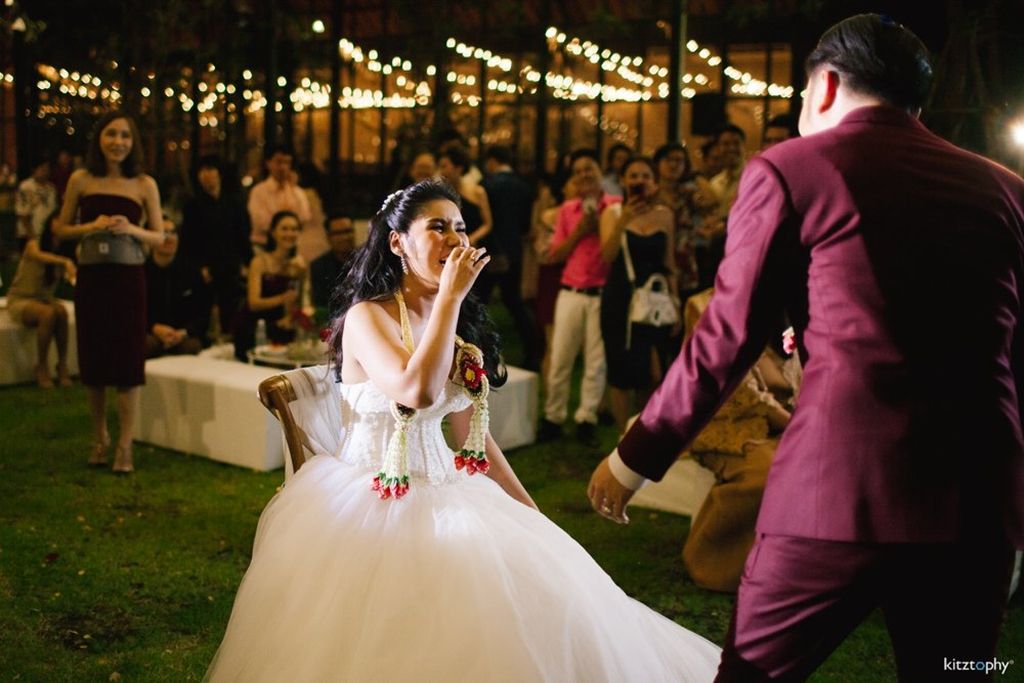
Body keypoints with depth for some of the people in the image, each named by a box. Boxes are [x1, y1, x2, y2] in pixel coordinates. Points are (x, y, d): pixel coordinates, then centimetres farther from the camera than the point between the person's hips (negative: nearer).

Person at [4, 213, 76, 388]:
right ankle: (42, 367, -19)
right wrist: (65, 261, -56)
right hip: (20, 300, -4)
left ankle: (63, 364, -22)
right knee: (48, 313, -34)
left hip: (44, 300, 4)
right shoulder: (34, 243, -13)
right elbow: (38, 255, -38)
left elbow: (71, 275, -10)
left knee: (61, 311, -31)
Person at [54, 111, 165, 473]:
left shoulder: (144, 184, 0)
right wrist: (92, 227, -11)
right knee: (93, 357, 9)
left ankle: (125, 444, 5)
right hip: (90, 277, 2)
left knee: (128, 358, -2)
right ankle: (99, 437, 25)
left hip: (128, 278, -1)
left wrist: (131, 229, -16)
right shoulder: (81, 180, 3)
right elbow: (60, 228, 7)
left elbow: (159, 236, 3)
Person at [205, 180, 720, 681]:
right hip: (376, 503, -6)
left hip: (443, 490, 6)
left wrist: (528, 508, 12)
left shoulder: (460, 324, 8)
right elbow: (417, 391, -31)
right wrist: (450, 295, -24)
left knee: (533, 592, -5)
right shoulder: (366, 316, -13)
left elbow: (470, 429, 12)